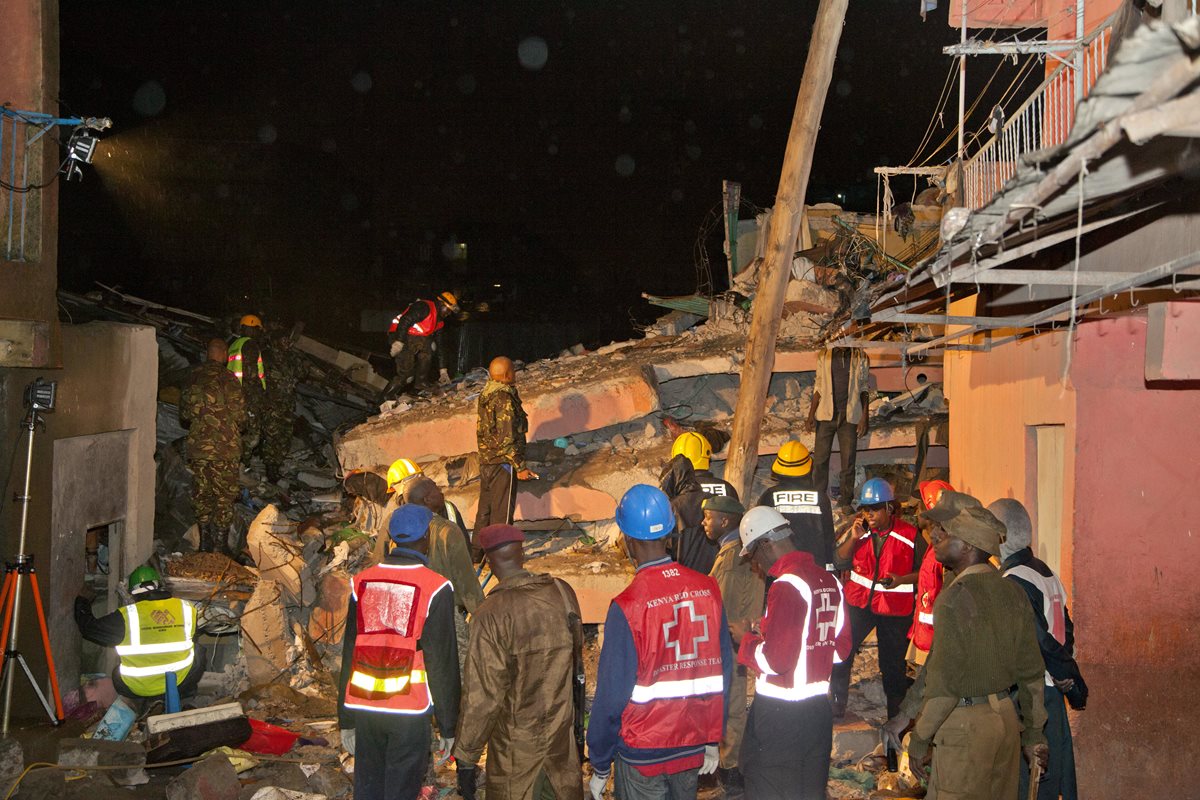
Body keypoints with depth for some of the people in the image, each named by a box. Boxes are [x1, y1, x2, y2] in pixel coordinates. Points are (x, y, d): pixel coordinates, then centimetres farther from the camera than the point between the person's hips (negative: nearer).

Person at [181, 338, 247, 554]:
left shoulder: (193, 378, 5)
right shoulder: (227, 379, -13)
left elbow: (184, 416, 13)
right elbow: (240, 416, -11)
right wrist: (238, 430, 11)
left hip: (198, 447, 5)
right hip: (225, 448, -5)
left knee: (201, 495, 14)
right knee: (224, 496, 4)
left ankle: (205, 543, 22)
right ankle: (220, 544, 7)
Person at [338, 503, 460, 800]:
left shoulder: (362, 582, 3)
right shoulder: (435, 588, -9)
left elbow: (349, 653, 7)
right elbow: (442, 662, -8)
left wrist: (345, 719, 14)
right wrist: (448, 726, 0)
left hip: (363, 707, 4)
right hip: (410, 710, -4)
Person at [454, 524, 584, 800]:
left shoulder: (491, 614, -23)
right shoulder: (563, 592, -7)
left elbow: (482, 694, -21)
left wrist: (466, 757, -12)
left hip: (516, 740, -4)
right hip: (563, 726, 4)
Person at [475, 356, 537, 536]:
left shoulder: (486, 394, 9)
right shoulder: (504, 398, -19)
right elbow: (507, 438, -21)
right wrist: (520, 467, -17)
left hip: (485, 461, 9)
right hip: (502, 462, -9)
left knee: (485, 508, 17)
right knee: (502, 511, -1)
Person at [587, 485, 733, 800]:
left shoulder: (627, 606, -21)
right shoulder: (708, 589, -7)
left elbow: (612, 693, -16)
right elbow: (721, 672, 0)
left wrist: (600, 768, -5)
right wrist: (713, 740, 12)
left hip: (643, 753, -4)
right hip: (694, 748, 4)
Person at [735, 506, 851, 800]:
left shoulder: (786, 585, -19)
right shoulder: (830, 580, 6)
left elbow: (774, 660, -21)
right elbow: (841, 649, 13)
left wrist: (746, 642, -4)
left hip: (779, 713, -8)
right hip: (820, 707, 8)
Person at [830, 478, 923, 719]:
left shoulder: (910, 536, -11)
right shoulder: (860, 530, 1)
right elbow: (840, 559, 3)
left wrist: (901, 580, -21)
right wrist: (853, 538, -14)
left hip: (895, 608, -3)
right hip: (859, 601, 3)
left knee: (893, 664, 8)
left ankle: (896, 716, 25)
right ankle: (838, 705, 16)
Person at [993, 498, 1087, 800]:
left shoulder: (1013, 582, -20)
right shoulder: (1046, 573, 7)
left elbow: (1043, 641, -20)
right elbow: (1066, 630, 10)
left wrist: (1071, 681, -9)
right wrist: (1069, 681, 11)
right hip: (1050, 693, 9)